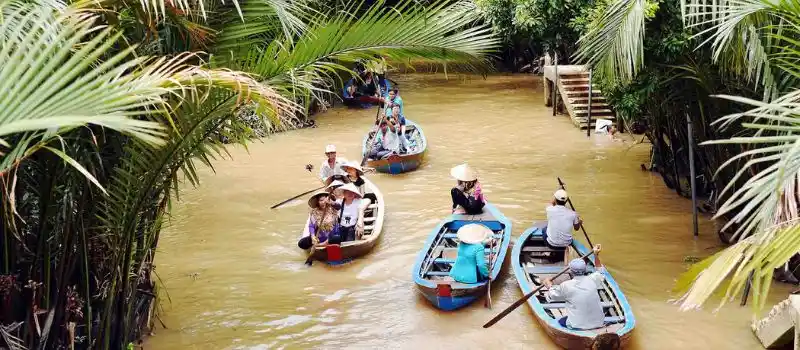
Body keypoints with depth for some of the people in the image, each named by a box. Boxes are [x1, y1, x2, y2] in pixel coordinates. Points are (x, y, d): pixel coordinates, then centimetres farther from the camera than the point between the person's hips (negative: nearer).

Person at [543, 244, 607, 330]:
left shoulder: (566, 286, -11)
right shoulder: (592, 280, -5)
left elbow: (552, 295, 9)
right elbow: (601, 272, 20)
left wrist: (549, 286, 28)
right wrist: (596, 256, 27)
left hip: (578, 326, -3)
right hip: (599, 323, 3)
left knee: (560, 321, 24)